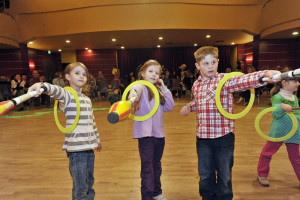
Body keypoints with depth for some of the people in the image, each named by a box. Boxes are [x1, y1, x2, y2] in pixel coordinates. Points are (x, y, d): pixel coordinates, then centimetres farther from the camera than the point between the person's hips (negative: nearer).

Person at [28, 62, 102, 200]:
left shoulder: (87, 99, 14)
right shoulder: (67, 96, -6)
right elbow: (56, 90, -30)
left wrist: (97, 140, 29)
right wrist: (42, 85, -51)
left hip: (89, 147, 7)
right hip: (76, 148, -7)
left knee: (89, 185, 17)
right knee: (80, 189, -2)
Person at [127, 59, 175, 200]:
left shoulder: (158, 90, 12)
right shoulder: (142, 88, -8)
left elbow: (170, 107, 4)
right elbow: (137, 88, -34)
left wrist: (164, 89, -1)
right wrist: (133, 92, -57)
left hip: (159, 133, 7)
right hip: (145, 134, -7)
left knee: (157, 166, 21)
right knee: (147, 167, -4)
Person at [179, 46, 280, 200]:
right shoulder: (196, 85, 7)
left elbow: (244, 80, -29)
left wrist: (266, 74, -47)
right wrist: (189, 106, 6)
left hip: (224, 136, -4)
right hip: (202, 137, 5)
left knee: (224, 177, 13)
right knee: (205, 176, 18)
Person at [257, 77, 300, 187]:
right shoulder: (278, 97, -13)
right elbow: (275, 114, -25)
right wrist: (282, 107, -42)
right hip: (278, 132, -6)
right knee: (268, 152, 8)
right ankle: (262, 175, 25)